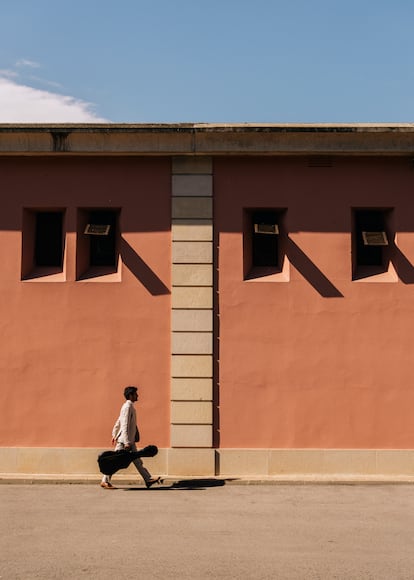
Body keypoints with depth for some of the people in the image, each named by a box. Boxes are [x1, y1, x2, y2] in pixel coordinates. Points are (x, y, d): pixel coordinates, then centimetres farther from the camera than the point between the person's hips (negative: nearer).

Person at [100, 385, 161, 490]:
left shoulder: (129, 406, 14)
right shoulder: (127, 407, -16)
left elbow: (118, 422, 20)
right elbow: (124, 425, -22)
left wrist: (114, 435, 24)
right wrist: (126, 442, -25)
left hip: (130, 440, 10)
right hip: (124, 440, -10)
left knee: (137, 460, 9)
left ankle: (148, 479, 10)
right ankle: (105, 481, 4)